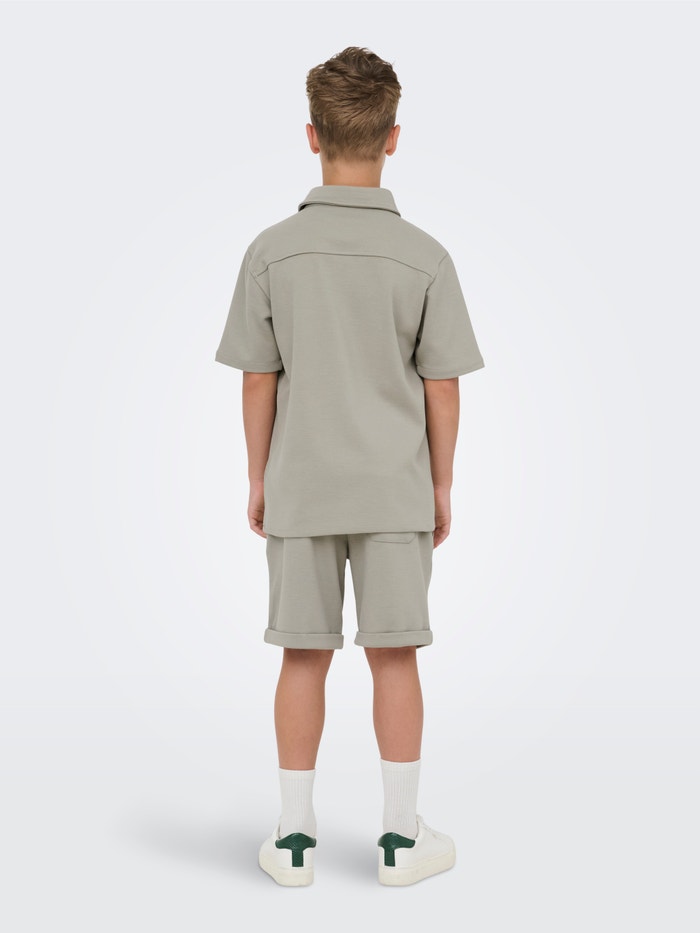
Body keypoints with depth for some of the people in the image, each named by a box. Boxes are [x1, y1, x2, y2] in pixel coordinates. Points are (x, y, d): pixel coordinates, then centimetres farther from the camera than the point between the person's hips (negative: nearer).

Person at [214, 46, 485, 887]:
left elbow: (258, 381, -3)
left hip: (300, 490, 1)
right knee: (394, 658, 8)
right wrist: (441, 486, 7)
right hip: (393, 491, -1)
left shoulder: (273, 251, -7)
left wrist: (258, 479, 8)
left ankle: (294, 836, 18)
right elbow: (442, 389, -5)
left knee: (304, 659, 9)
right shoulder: (425, 258, -8)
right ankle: (401, 835, 17)